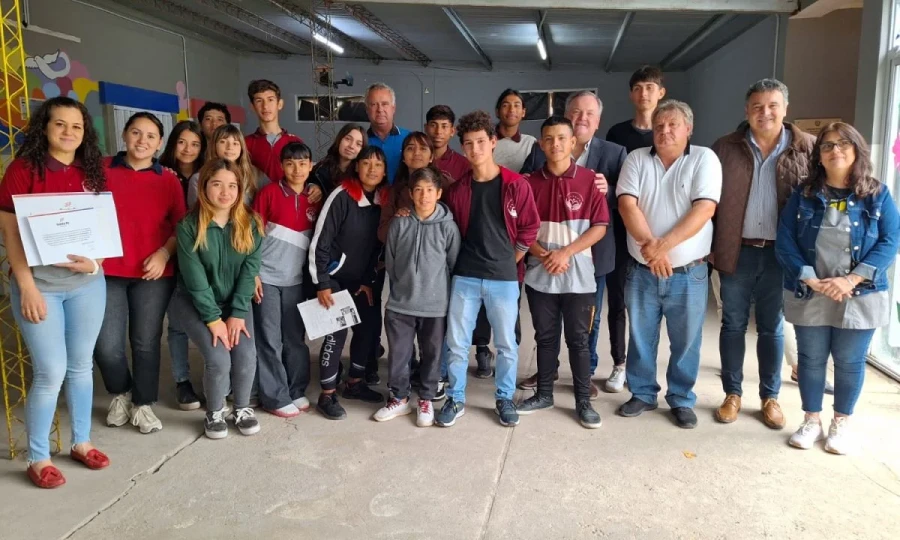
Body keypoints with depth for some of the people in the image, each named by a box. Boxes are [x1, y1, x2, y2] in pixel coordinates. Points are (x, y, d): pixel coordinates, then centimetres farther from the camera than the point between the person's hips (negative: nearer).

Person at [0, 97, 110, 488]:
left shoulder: (92, 172, 7)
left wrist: (95, 261, -8)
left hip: (87, 283, 4)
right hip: (39, 284, -4)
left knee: (81, 365, 13)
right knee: (51, 372, -2)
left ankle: (81, 442, 29)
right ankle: (37, 458, 15)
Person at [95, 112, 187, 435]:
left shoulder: (168, 180, 6)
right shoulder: (101, 170, 4)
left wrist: (164, 253, -11)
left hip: (153, 274, 1)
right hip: (107, 271, 0)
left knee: (146, 343, 7)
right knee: (106, 346, -2)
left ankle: (143, 404, 25)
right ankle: (120, 393, 27)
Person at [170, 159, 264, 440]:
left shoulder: (250, 223, -6)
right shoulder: (189, 225, -15)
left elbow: (249, 270, -8)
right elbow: (194, 277, -16)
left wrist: (237, 313, -15)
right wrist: (213, 318, -19)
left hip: (236, 301, 3)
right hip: (195, 302, -2)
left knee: (246, 355, -16)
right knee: (218, 358, -20)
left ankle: (242, 408, 13)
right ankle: (214, 413, 9)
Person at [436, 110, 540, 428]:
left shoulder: (516, 185, -5)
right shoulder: (458, 189, 3)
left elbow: (529, 230, 0)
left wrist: (508, 261, 1)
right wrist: (467, 259, 4)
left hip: (504, 278, -2)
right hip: (464, 277, 2)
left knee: (506, 343, 9)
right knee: (457, 342, 6)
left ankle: (505, 399, 27)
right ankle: (455, 399, 22)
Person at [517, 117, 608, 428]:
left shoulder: (589, 180, -4)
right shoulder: (531, 182, 2)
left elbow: (600, 226, -7)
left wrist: (565, 253, -15)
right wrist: (543, 255, -12)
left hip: (578, 275, -2)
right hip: (540, 274, 2)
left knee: (578, 340, 5)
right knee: (545, 337, 13)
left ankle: (583, 402, 16)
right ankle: (544, 394, 26)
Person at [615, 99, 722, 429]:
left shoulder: (704, 159, -4)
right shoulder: (637, 159, 2)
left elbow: (704, 209, -15)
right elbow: (627, 205, -9)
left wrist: (664, 245, -23)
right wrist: (649, 246, -22)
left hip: (688, 273, -2)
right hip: (642, 271, 2)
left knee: (686, 341, 9)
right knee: (640, 338, 12)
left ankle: (682, 400, 26)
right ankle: (642, 394, 29)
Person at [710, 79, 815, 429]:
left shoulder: (807, 148, 0)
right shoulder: (726, 148, 0)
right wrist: (709, 247, -3)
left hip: (780, 254, 0)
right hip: (736, 252, 0)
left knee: (771, 328, 11)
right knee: (733, 324, 9)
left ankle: (770, 397, 24)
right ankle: (732, 394, 22)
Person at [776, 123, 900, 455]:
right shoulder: (803, 195, 2)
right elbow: (784, 242, -5)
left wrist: (851, 280, -18)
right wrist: (810, 280, -18)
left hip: (859, 297, 0)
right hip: (809, 296, 1)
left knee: (849, 362, 8)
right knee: (811, 359, 9)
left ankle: (842, 423, 27)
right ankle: (811, 421, 25)